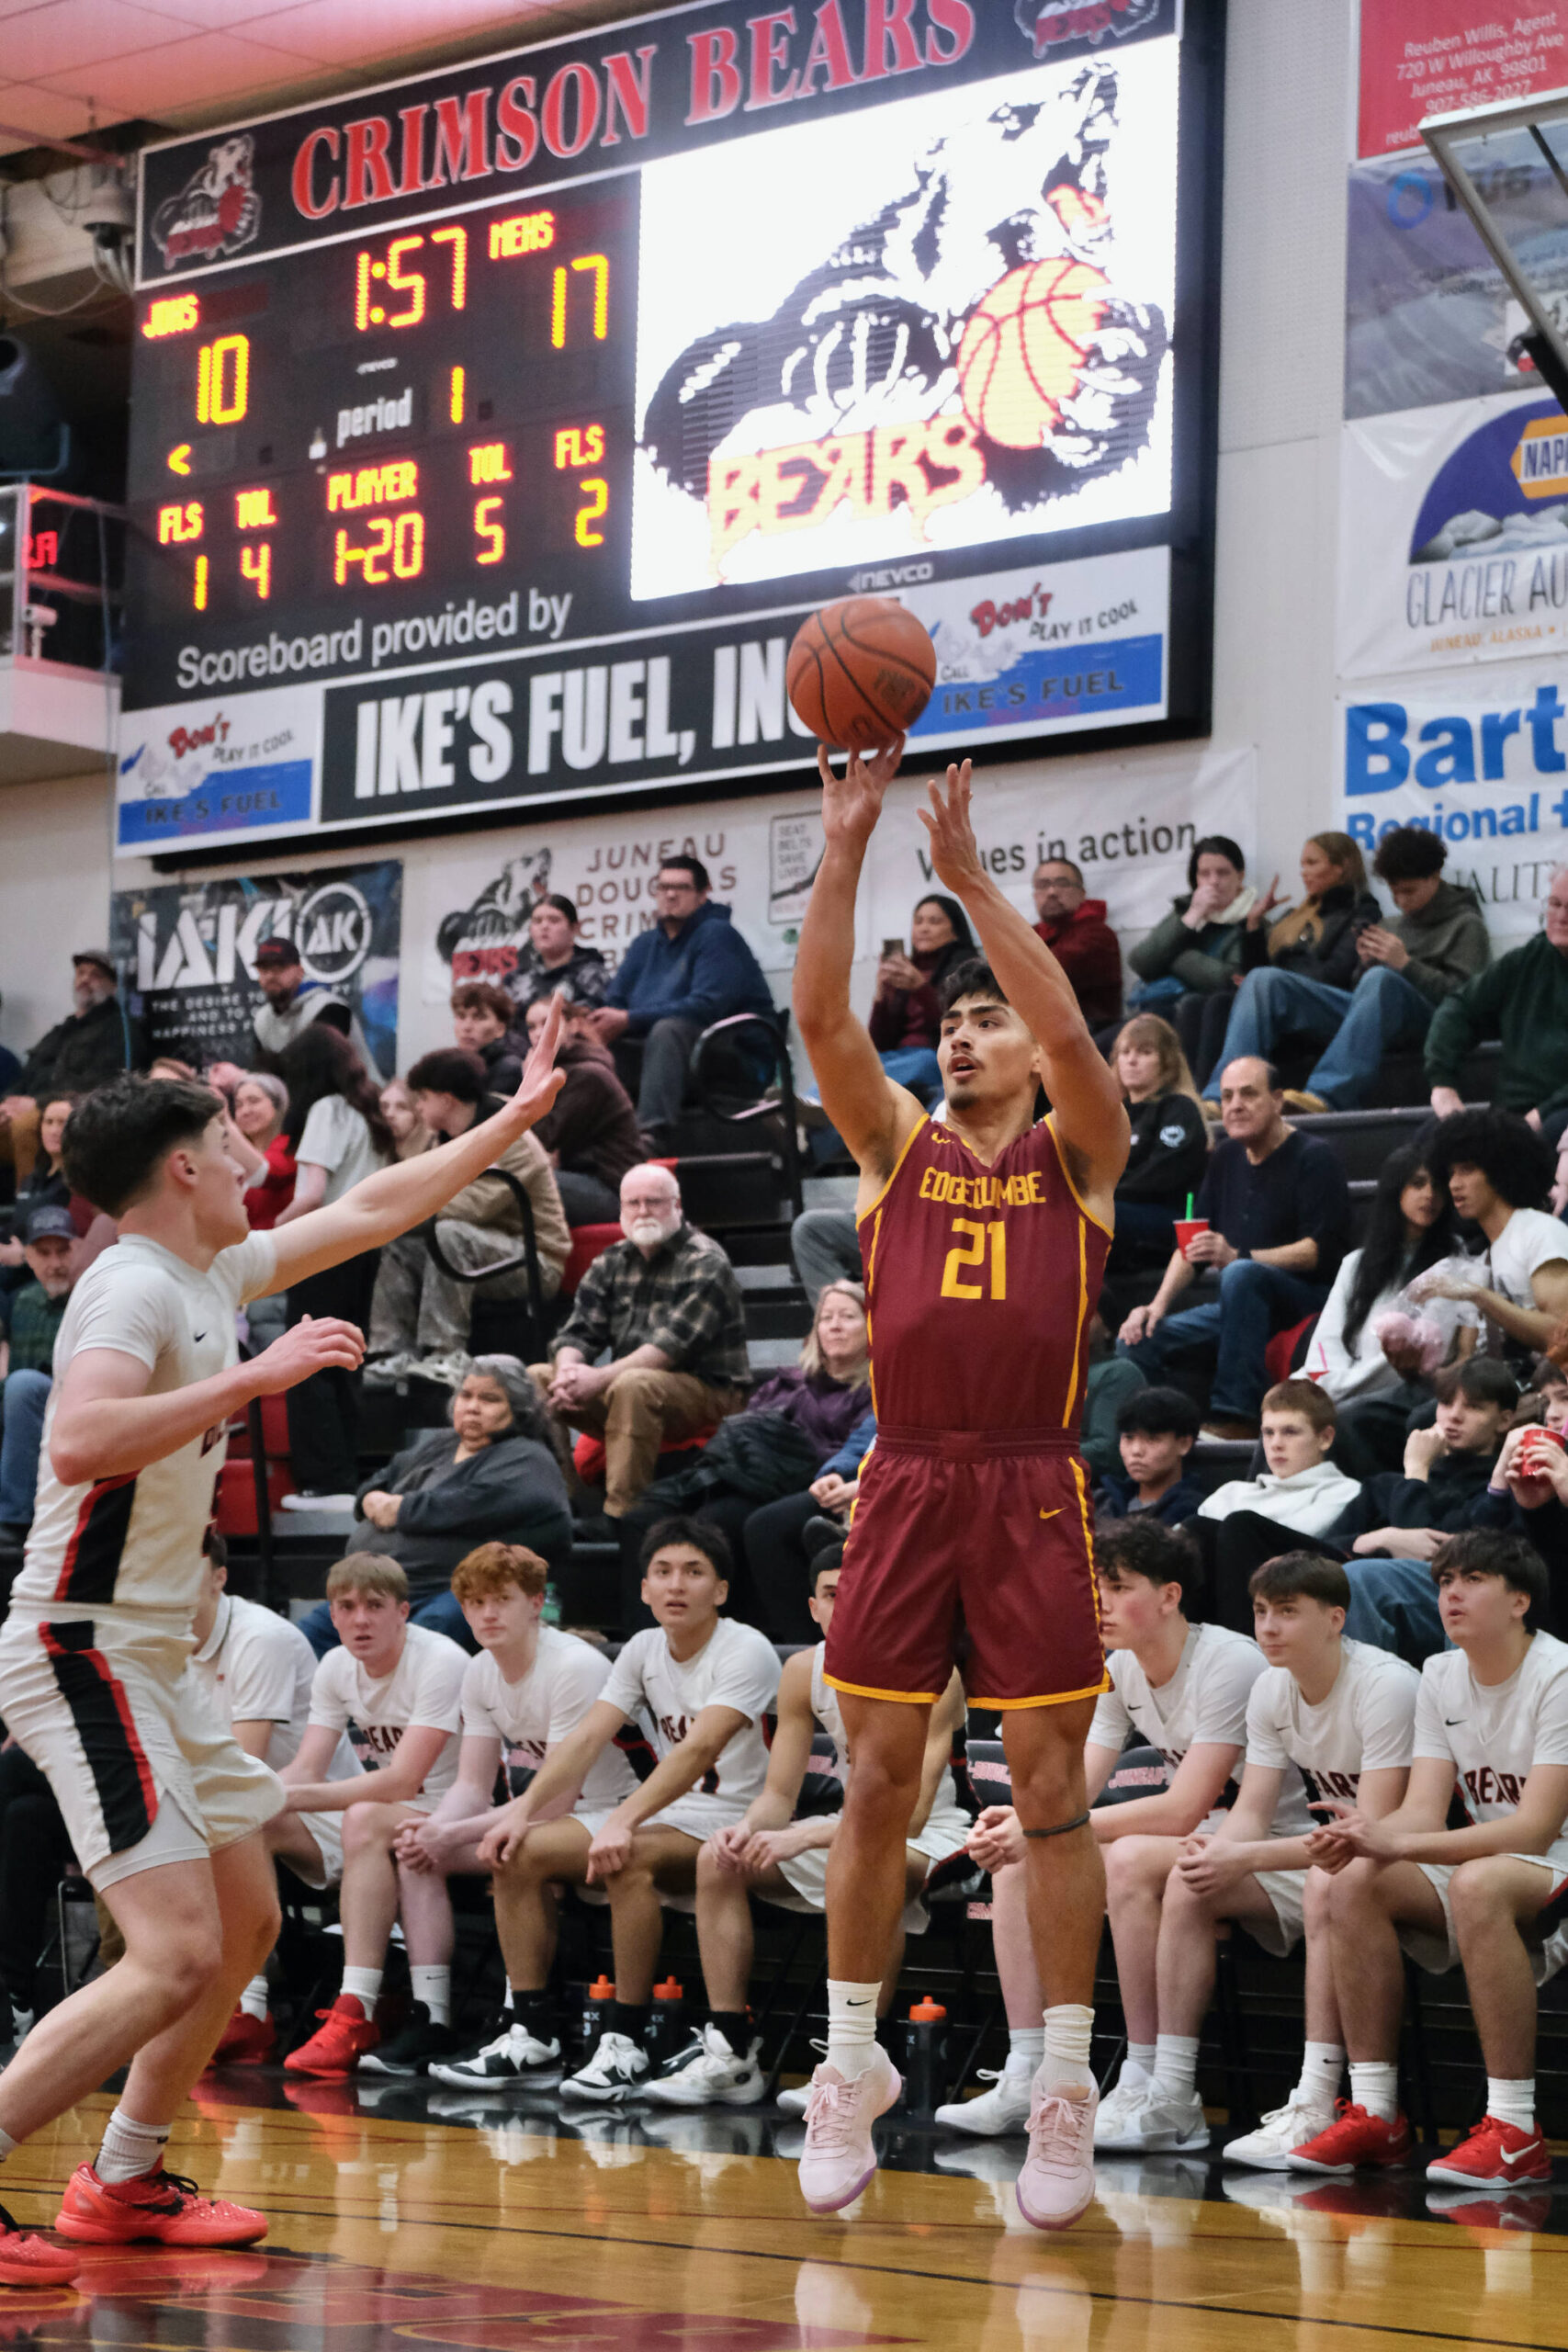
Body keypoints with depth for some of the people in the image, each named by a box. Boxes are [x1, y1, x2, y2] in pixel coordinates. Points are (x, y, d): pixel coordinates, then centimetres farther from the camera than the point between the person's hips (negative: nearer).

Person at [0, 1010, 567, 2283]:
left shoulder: (214, 1272, 12)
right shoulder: (136, 1286, -16)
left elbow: (370, 1211, 27)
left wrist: (514, 1119, 32)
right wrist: (256, 1377, -32)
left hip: (148, 1660, 10)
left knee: (246, 1921, 17)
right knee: (177, 1956, -19)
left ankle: (124, 2183, 26)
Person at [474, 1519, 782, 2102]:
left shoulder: (746, 1651, -14)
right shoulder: (644, 1650, 8)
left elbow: (698, 1750, -27)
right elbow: (587, 1738, 1)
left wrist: (624, 1821, -38)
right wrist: (524, 1809, -15)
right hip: (666, 1818, 8)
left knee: (630, 1855, -37)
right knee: (519, 1851, -9)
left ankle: (627, 2043, -30)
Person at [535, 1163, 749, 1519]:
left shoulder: (705, 1263, -10)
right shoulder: (611, 1263, 12)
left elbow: (674, 1345, -21)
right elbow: (578, 1332, 5)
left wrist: (601, 1378, -29)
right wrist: (568, 1370, -20)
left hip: (707, 1392, -7)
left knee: (633, 1385, -37)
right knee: (536, 1378, -7)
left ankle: (620, 1513, -38)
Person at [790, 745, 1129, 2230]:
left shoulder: (1078, 1155, 7)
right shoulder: (895, 1148, 12)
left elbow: (1068, 1028, -12)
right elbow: (818, 1015, -2)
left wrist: (967, 871, -14)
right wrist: (846, 849, -11)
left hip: (1031, 1493, -2)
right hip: (905, 1484, 2)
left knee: (1050, 1788, -1)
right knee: (876, 1784, 3)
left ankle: (1064, 2088, 4)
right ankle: (851, 2065, 13)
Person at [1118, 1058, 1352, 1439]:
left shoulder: (1312, 1157, -6)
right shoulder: (1226, 1157, 15)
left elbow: (1322, 1250, -17)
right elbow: (1191, 1244, 18)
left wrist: (1237, 1257, -28)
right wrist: (1159, 1303, 2)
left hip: (1309, 1299, -7)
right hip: (1241, 1305, 7)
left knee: (1241, 1275, -39)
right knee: (1137, 1342, -11)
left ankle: (1234, 1415, -42)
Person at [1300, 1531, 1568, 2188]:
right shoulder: (1440, 1677, 7)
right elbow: (1424, 1811, 0)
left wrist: (1396, 1844, -32)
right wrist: (1365, 1836, -25)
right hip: (1489, 1865, 7)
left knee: (1478, 1882, -37)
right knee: (1357, 1882, -17)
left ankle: (1515, 2130, -35)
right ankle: (1374, 2115, -17)